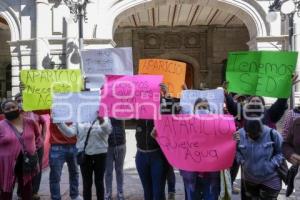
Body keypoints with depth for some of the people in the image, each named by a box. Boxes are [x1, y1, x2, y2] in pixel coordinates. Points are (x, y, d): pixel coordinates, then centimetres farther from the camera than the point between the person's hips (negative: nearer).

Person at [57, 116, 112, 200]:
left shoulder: (104, 119, 2)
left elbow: (108, 130, -19)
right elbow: (70, 133, -6)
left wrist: (102, 121, -38)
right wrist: (59, 123, -19)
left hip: (100, 154, -1)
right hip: (84, 155, 1)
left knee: (99, 182, 9)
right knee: (87, 183, 8)